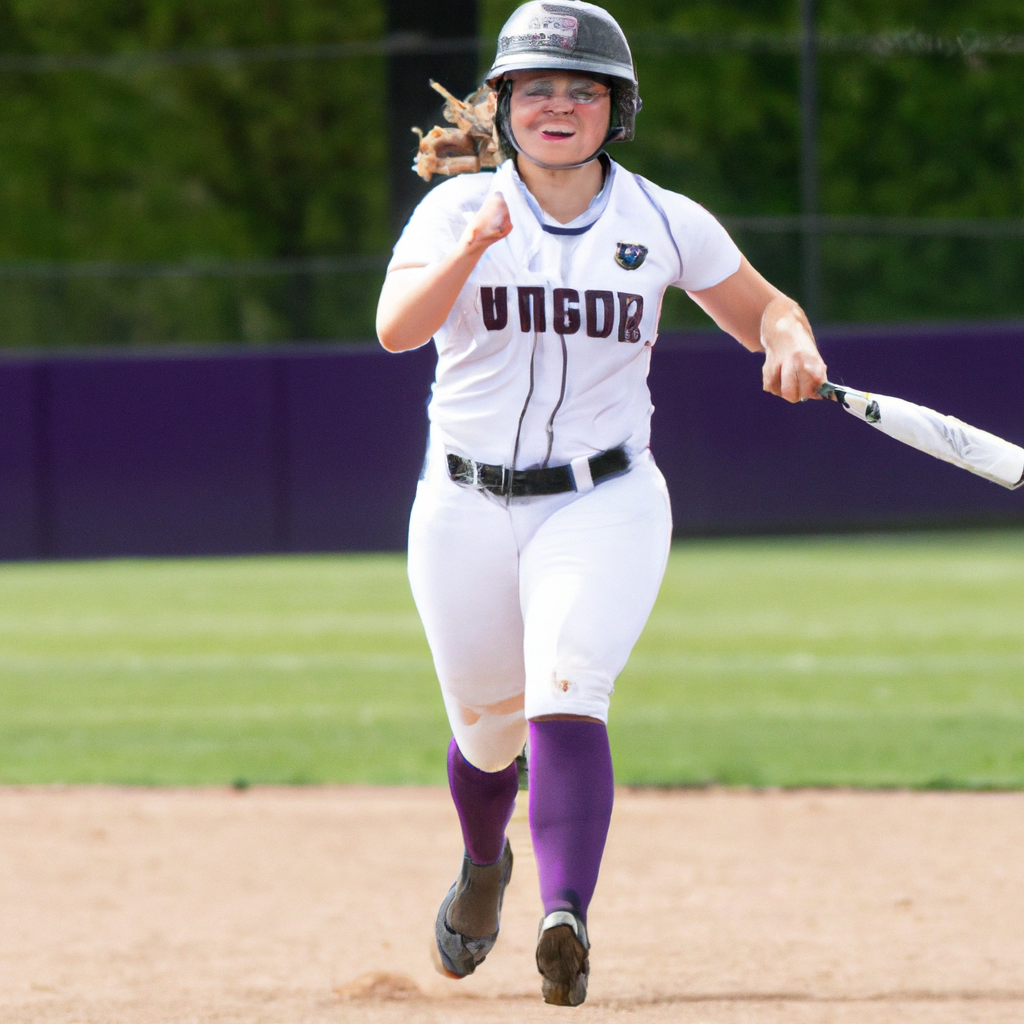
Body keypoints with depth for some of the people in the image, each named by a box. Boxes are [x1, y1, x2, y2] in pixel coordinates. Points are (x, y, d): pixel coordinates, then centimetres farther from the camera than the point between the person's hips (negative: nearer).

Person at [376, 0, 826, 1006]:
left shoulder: (663, 222, -1)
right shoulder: (457, 210, -6)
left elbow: (766, 310, 11)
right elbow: (397, 327, -22)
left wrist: (793, 348, -12)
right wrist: (473, 248, -40)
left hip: (603, 506, -1)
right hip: (466, 509, 1)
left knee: (565, 693, -24)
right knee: (487, 728, 14)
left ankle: (566, 920, -38)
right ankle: (484, 866, 48)